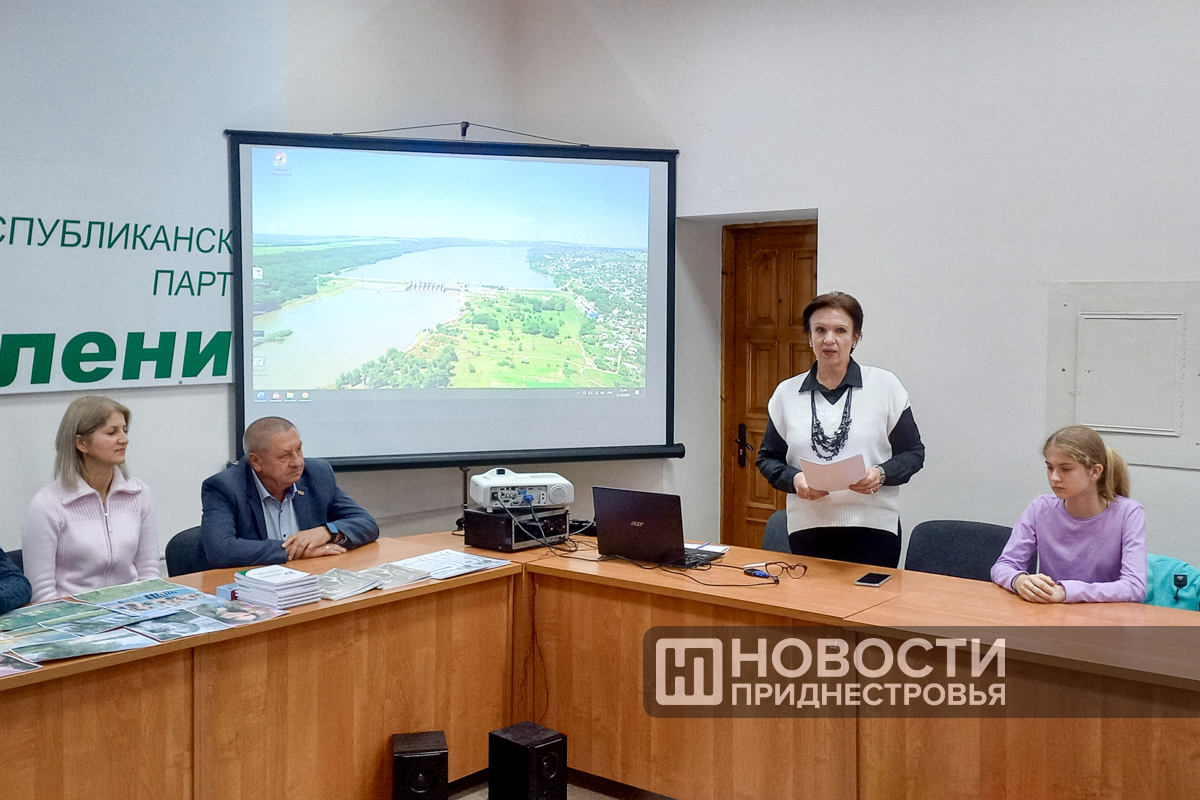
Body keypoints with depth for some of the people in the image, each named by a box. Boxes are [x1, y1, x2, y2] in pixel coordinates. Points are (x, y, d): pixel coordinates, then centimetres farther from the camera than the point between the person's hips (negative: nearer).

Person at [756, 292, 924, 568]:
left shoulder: (885, 385, 4)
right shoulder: (786, 393, 9)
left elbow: (913, 453, 6)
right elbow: (768, 458, 13)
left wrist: (881, 474, -14)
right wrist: (794, 479, -8)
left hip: (872, 528, -1)